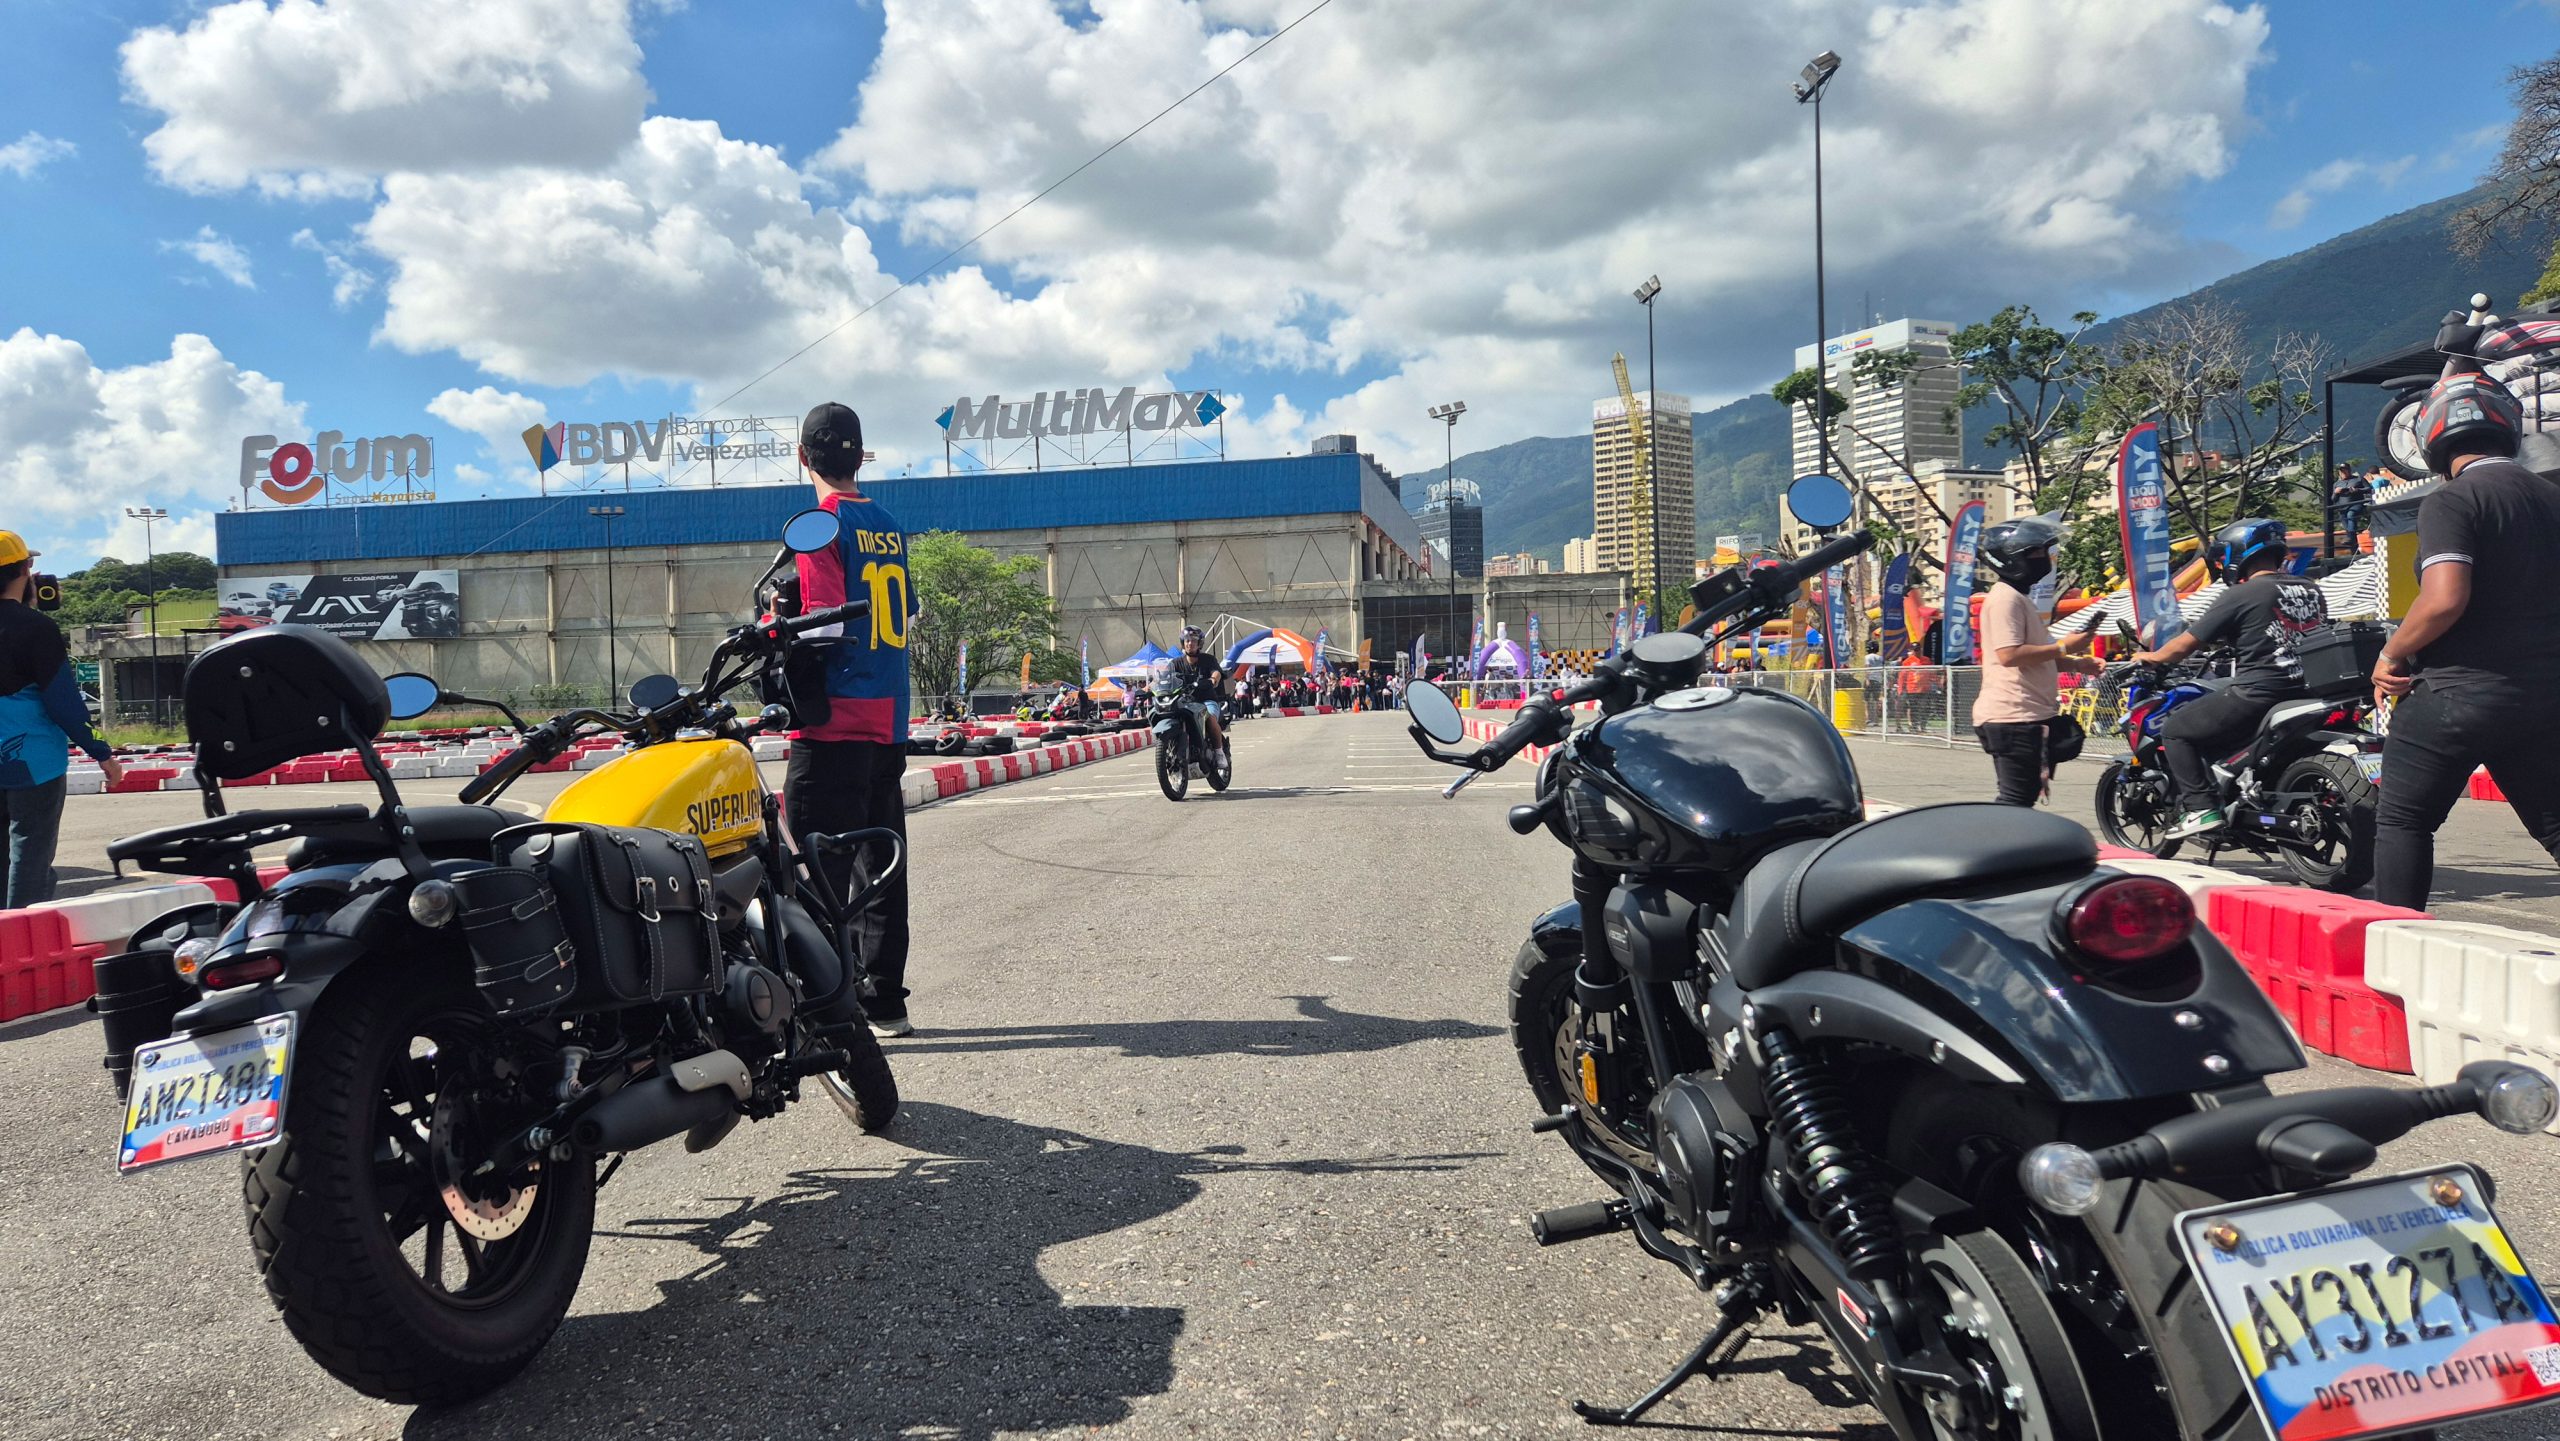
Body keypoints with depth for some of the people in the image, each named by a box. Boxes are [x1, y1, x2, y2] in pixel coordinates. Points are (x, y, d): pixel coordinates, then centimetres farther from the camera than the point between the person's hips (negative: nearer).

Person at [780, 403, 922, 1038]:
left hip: (835, 723, -8)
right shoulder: (889, 525, 12)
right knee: (882, 863, 13)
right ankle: (885, 1002, 20)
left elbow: (825, 627, -18)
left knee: (823, 867, -4)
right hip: (890, 720, 8)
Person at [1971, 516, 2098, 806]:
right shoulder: (2005, 598, -12)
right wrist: (2062, 647, -15)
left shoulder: (2020, 598, 21)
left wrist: (2074, 663, 13)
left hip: (2028, 716, 11)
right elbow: (2009, 654, -23)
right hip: (2013, 717, -11)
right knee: (2017, 798, -11)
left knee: (2024, 796, 13)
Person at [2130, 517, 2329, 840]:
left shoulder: (2241, 595, -8)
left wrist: (2148, 657, 17)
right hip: (2304, 691, 8)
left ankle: (2201, 808, -7)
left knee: (2175, 729, 5)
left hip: (2258, 693, -8)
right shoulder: (2311, 590, 13)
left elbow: (2183, 647, -3)